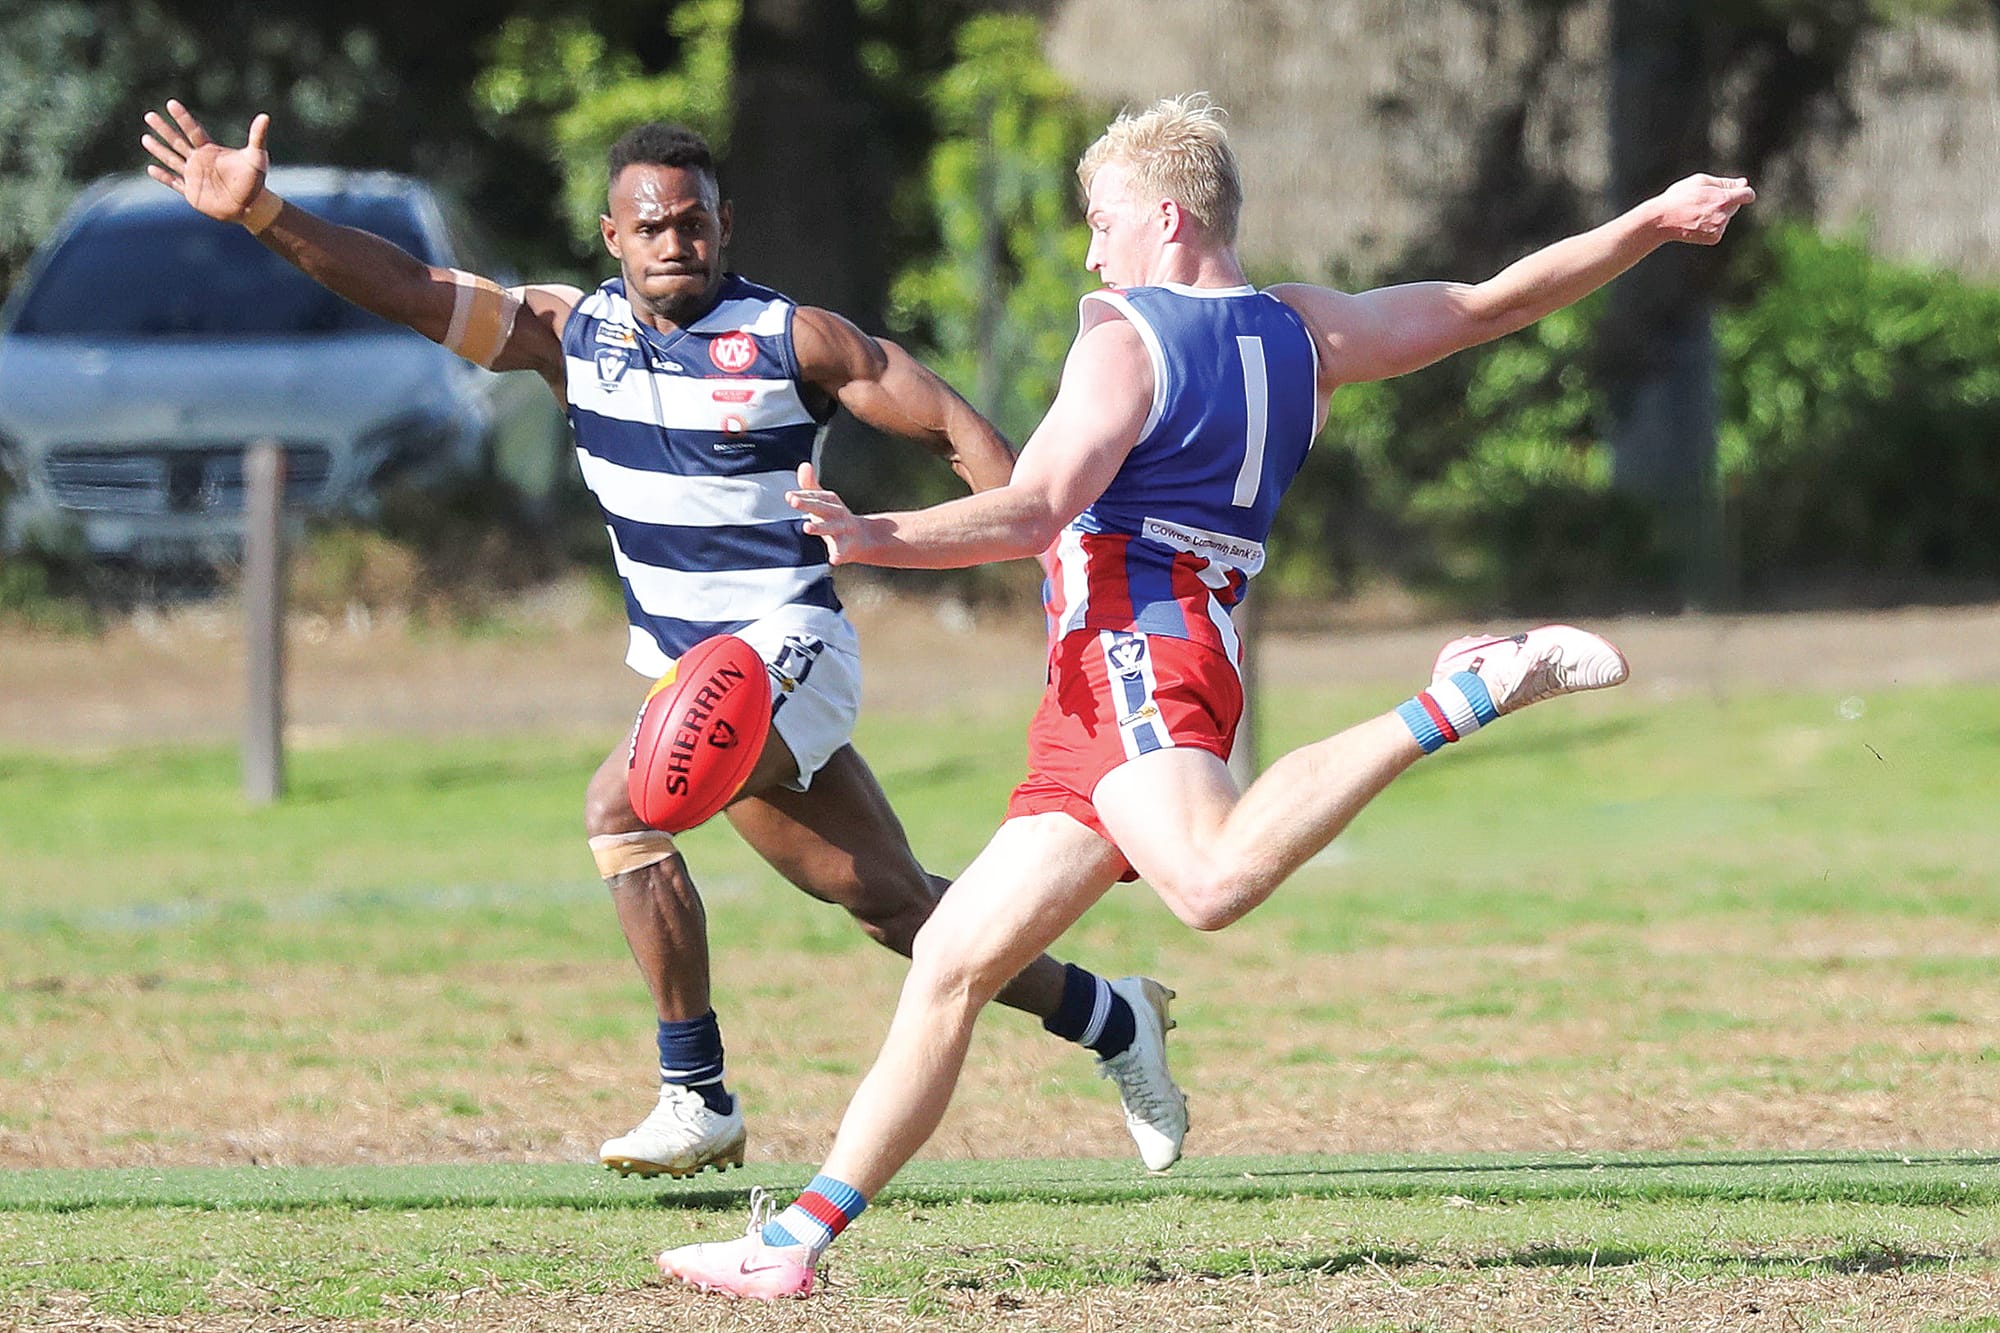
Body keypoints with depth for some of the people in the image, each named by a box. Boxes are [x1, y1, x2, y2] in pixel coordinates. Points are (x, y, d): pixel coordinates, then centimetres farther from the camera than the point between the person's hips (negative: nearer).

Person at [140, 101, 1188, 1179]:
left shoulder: (790, 342, -8)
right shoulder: (572, 331, 5)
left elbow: (954, 429, -4)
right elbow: (407, 290, 0)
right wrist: (261, 213, -11)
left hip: (786, 647, -6)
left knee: (622, 806, -25)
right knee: (893, 905, 8)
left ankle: (698, 1100, -18)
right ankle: (1113, 1020, 26)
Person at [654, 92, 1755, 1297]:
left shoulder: (1123, 339, -2)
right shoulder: (1304, 331, 19)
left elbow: (1037, 509, -16)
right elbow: (1504, 301, 25)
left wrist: (878, 539, -24)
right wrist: (1653, 225, 35)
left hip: (1133, 652, -10)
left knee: (1216, 881, -39)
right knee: (952, 963, 10)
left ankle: (1460, 701, -31)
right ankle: (800, 1239, 10)